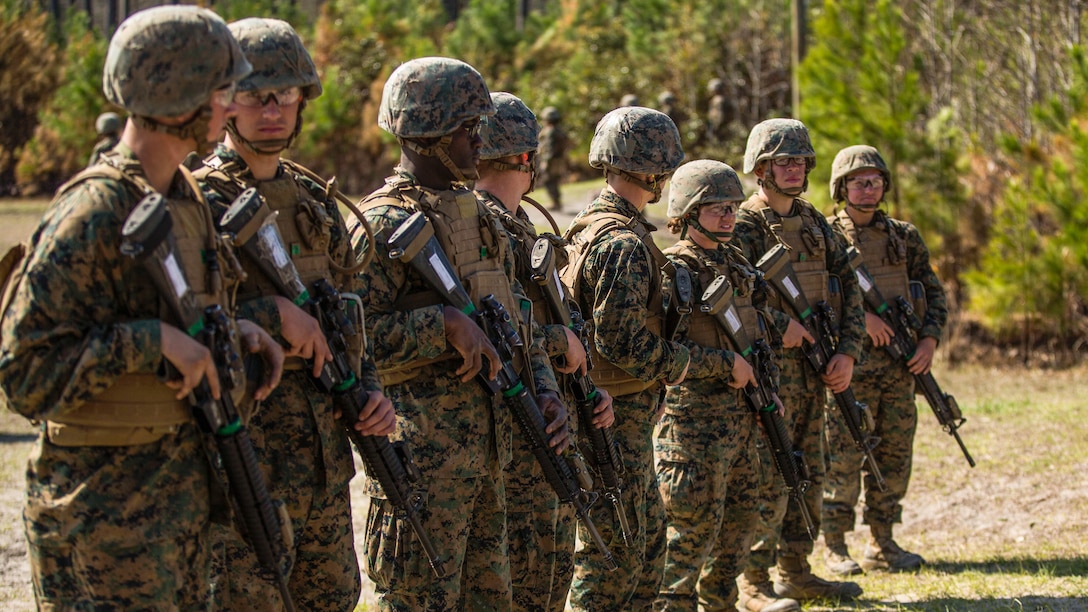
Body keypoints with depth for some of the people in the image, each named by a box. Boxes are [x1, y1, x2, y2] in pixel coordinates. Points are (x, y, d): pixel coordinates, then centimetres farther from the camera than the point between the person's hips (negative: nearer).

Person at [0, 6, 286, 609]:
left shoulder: (187, 197, 8)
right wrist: (152, 339, -27)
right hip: (107, 509, -9)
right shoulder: (91, 213, -20)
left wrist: (233, 330, 2)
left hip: (184, 487, 9)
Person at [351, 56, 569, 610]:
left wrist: (545, 391, 6)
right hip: (422, 454, -9)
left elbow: (517, 316, 21)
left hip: (484, 453, 9)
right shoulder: (385, 224, -12)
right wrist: (444, 324, -26)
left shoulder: (479, 216, 16)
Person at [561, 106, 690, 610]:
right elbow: (621, 343, -25)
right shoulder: (623, 242, -20)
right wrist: (679, 363, -9)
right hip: (618, 415, -10)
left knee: (647, 536, 18)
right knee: (614, 549, -4)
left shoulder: (592, 226, 11)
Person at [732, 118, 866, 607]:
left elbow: (849, 287, 12)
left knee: (807, 475, 12)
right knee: (769, 477, -7)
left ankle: (796, 572, 22)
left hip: (812, 368, 7)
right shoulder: (743, 226, -10)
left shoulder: (814, 223, 12)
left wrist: (847, 352, 1)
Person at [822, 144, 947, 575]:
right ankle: (835, 548, 4)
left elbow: (933, 293, 13)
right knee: (842, 457, -4)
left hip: (899, 365, 5)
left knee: (894, 455, 7)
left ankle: (882, 544, 16)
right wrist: (860, 316, -21)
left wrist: (930, 338, -3)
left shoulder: (904, 237, 12)